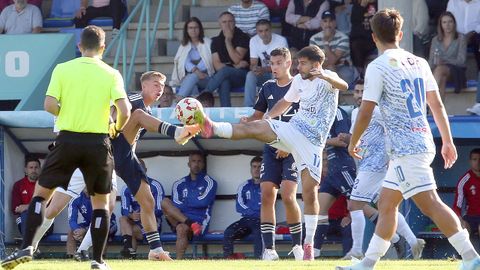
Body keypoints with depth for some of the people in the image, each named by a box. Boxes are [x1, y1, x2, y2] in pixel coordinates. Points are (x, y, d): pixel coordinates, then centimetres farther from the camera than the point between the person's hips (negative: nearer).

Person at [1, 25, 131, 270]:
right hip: (97, 143, 0)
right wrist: (115, 129, 10)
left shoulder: (62, 69, -1)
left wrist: (68, 114, 11)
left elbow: (49, 105, -9)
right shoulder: (111, 74, -1)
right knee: (101, 202, 13)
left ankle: (27, 247, -2)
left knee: (41, 192, 11)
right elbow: (124, 111, -10)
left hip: (68, 139, 0)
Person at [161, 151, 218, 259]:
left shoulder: (209, 183, 9)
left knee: (182, 229, -36)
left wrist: (184, 203, 3)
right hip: (179, 220, 4)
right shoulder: (179, 184, 18)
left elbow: (203, 202, -6)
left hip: (199, 222, -4)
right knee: (165, 202, -21)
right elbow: (176, 204, 4)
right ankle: (191, 225, -36)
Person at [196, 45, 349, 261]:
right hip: (291, 130, 5)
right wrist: (269, 115, 13)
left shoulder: (327, 79, -7)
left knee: (310, 192, -6)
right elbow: (286, 102, 30)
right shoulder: (298, 81, 12)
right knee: (253, 127, -20)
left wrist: (324, 76, -49)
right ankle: (213, 128, -37)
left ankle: (308, 244, 2)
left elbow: (343, 86, -30)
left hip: (312, 143, -5)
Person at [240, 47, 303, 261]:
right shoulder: (268, 88, 12)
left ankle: (297, 245, 1)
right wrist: (247, 122, -3)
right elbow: (258, 116, 20)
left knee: (288, 196, -16)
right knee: (267, 196, -6)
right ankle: (269, 249, -3)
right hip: (271, 147, 5)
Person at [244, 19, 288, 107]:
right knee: (250, 75, -26)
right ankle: (248, 107, -27)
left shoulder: (281, 40, -17)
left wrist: (264, 70, -35)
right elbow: (253, 63, -5)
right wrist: (254, 69, -31)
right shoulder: (254, 41, -5)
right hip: (264, 74, 3)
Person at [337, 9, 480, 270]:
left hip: (405, 148, -9)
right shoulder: (419, 63, 12)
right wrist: (447, 141, 20)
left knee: (430, 204, -12)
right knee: (386, 204, 14)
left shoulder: (378, 67, -9)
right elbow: (437, 105, 14)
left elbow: (365, 113, -10)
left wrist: (353, 142, 5)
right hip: (423, 142, 9)